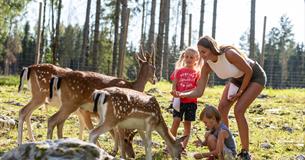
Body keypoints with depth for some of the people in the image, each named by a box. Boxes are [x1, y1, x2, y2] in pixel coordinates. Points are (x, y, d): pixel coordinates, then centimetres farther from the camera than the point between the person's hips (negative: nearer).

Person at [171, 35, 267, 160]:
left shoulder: (229, 54, -37)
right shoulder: (207, 66, -18)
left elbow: (249, 71, -24)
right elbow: (199, 92, -18)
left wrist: (240, 92, -16)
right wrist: (182, 94, -36)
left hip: (255, 77, -6)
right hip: (237, 79, 7)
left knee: (238, 110, -19)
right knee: (222, 108, -8)